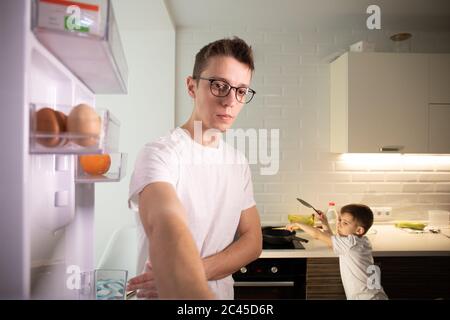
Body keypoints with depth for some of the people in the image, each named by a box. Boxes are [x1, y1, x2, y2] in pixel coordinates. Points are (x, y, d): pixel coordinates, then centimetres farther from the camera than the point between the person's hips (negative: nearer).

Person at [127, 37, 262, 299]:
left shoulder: (239, 162, -2)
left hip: (222, 292, 6)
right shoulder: (159, 154, -22)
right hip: (166, 293, -5)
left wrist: (194, 273, -21)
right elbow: (166, 230, -41)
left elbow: (253, 240, -5)